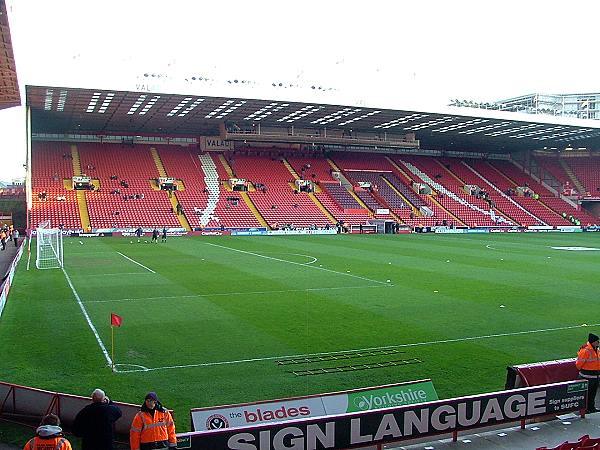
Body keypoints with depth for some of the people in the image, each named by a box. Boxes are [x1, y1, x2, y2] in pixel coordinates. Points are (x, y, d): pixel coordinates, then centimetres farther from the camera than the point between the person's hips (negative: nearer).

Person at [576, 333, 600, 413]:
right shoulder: (586, 350, -23)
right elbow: (579, 363, -19)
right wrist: (582, 370, -3)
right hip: (587, 375, -9)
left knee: (593, 392, 17)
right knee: (586, 392, -1)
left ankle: (591, 407, 29)